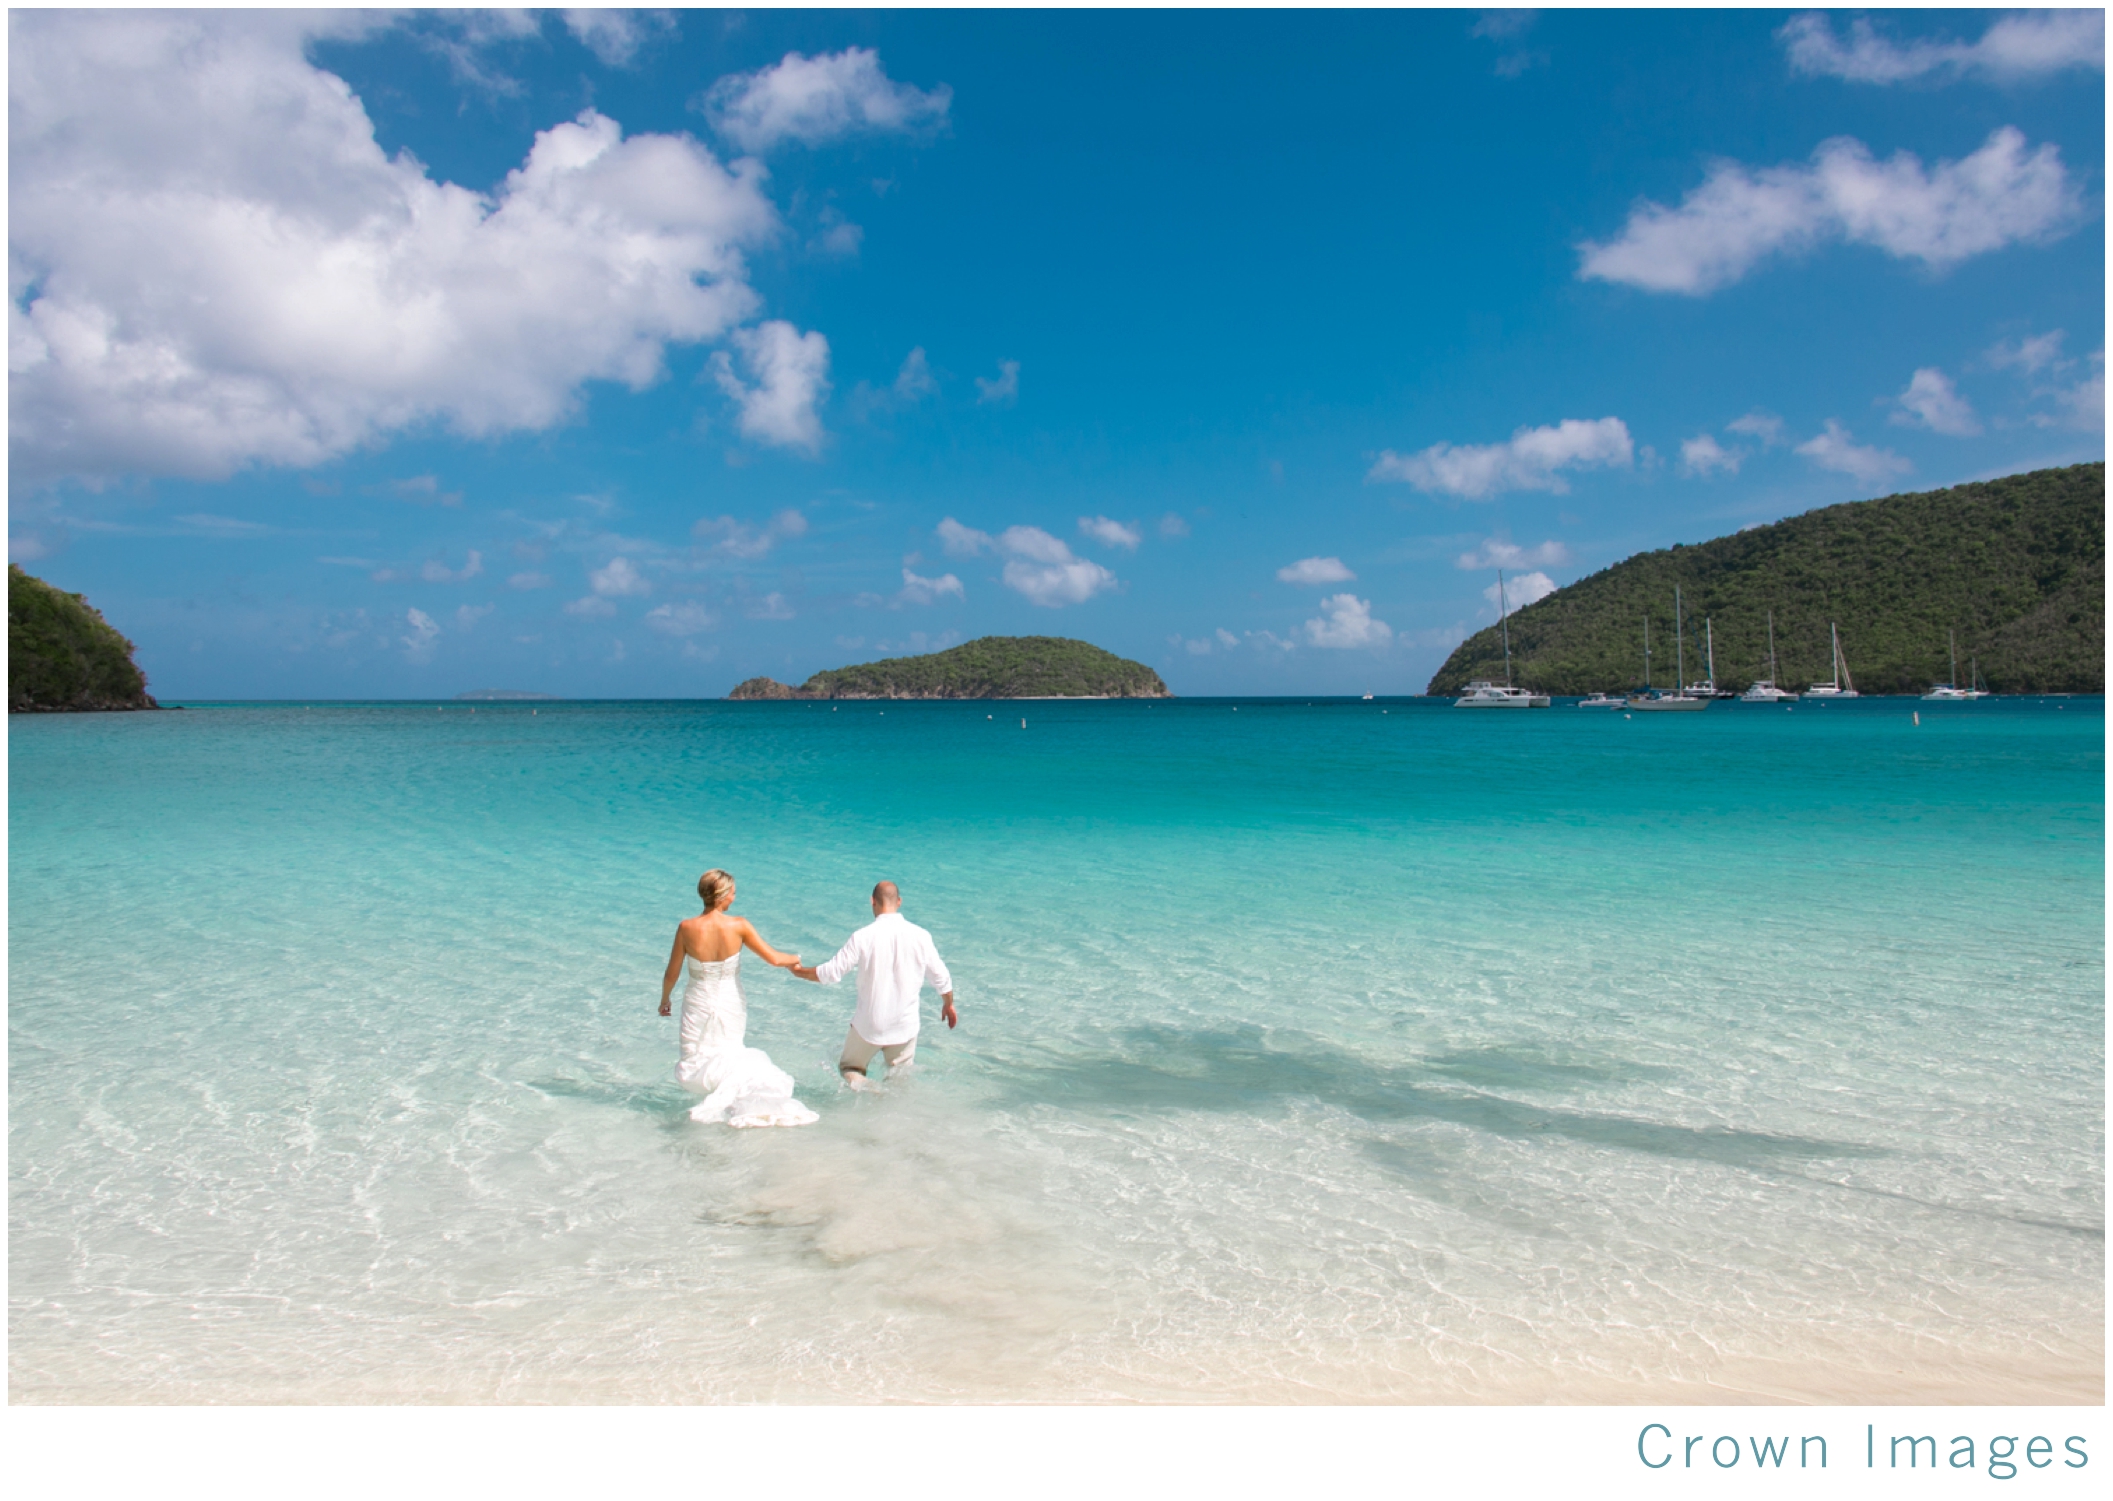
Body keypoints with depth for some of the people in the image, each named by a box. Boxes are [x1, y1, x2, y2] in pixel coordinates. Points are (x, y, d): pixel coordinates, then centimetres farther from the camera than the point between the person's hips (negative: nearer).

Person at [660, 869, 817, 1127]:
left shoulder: (687, 928, -15)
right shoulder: (739, 926, -17)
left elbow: (671, 974, -5)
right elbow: (773, 958, -14)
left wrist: (664, 1000, 14)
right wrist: (795, 959, 8)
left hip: (698, 1006, -1)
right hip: (731, 1006, 1)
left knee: (692, 1068, 15)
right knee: (730, 1056, 22)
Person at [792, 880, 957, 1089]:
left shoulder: (862, 937, -11)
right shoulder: (920, 936, -4)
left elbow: (831, 973, -7)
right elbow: (940, 977, 3)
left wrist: (801, 971, 12)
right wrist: (948, 1004, 22)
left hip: (869, 1025, -2)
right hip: (905, 1025, 2)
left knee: (849, 1067, 18)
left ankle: (863, 1089, -11)